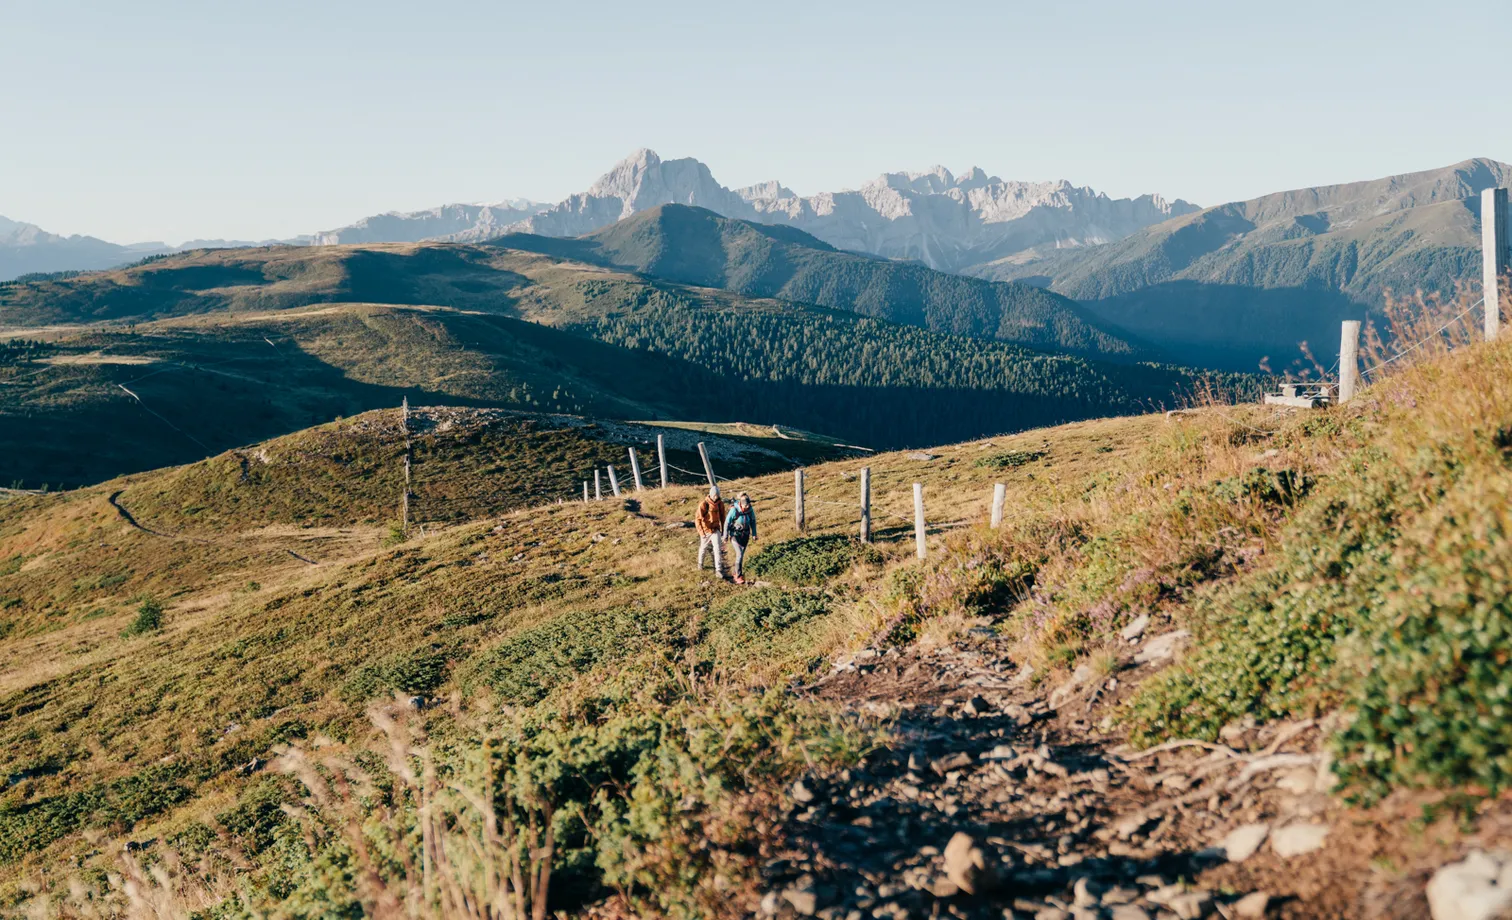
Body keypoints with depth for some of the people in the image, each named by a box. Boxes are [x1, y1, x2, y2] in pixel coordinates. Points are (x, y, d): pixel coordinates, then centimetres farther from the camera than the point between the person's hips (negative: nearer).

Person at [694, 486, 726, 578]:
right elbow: (697, 519, -16)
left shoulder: (720, 503, -6)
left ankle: (718, 571, -12)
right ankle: (700, 563, 46)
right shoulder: (703, 504, -19)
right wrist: (701, 532, -19)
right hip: (705, 530, -2)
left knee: (718, 549, -12)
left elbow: (722, 516, 9)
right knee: (703, 548, 18)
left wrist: (723, 529, 15)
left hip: (715, 530, 2)